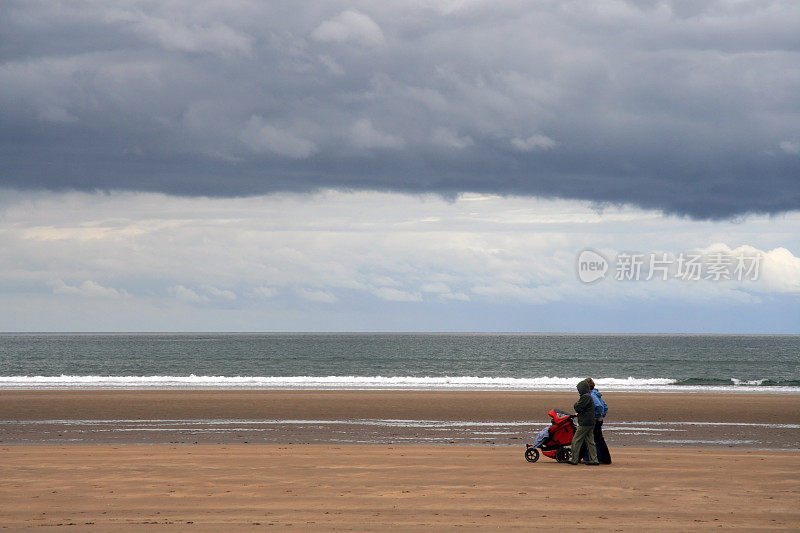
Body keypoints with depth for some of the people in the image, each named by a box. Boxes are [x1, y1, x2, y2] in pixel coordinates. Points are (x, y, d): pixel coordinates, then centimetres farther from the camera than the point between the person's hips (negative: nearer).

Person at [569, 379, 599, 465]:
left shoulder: (585, 397, -15)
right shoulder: (589, 396, 16)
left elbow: (578, 408, -18)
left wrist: (576, 404, 1)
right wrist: (579, 414, 17)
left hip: (585, 423, -10)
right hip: (591, 422, 10)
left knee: (576, 441, -4)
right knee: (590, 441, 11)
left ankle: (574, 459, -2)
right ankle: (594, 459, 8)